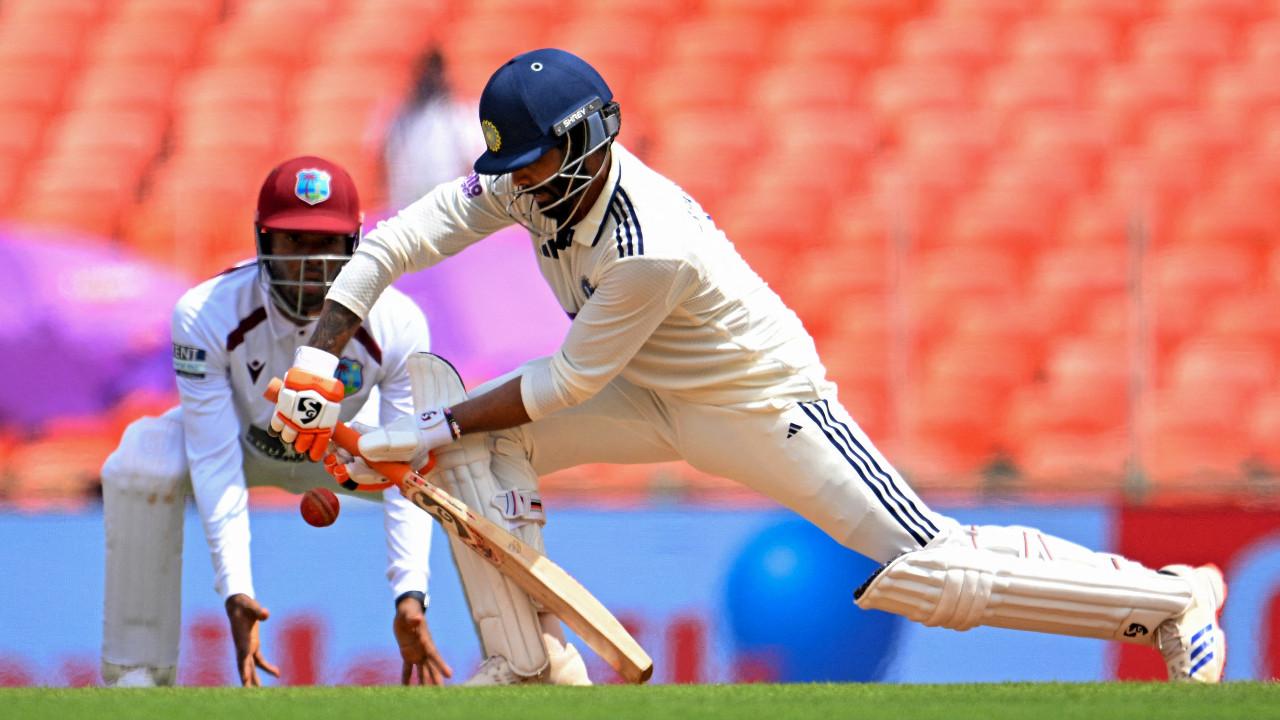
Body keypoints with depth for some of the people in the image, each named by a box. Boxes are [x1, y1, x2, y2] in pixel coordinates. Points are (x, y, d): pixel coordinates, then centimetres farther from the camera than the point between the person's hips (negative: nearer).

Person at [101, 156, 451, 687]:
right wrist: (235, 591, -44)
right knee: (145, 460, -35)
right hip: (242, 440, -2)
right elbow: (215, 464, -34)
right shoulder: (206, 315, -34)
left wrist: (410, 595, -43)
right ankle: (136, 675, -24)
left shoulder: (397, 324, -30)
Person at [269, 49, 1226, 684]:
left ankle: (1169, 598, 2)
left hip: (766, 407, -8)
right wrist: (318, 353, -21)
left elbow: (570, 382, -26)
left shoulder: (647, 248, -35)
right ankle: (527, 662, 5)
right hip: (656, 401, 8)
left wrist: (439, 429, -22)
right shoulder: (537, 177, -12)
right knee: (489, 451, -7)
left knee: (930, 566, -10)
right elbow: (402, 236, -10)